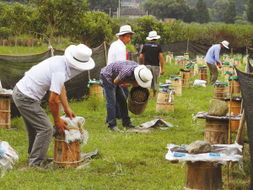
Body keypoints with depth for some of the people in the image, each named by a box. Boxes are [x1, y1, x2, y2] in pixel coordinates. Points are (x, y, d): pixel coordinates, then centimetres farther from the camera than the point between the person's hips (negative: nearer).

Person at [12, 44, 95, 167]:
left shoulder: (60, 60, 3)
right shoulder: (60, 72, -26)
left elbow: (61, 87, 16)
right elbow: (52, 100, -20)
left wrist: (67, 108, 18)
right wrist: (57, 120, -5)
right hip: (27, 99, -10)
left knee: (35, 127, 24)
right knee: (46, 129, -9)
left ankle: (33, 157, 38)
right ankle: (36, 164, -5)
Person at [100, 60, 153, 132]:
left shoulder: (139, 68, -12)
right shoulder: (127, 71, -38)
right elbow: (116, 82, -23)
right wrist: (131, 82, -22)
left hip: (114, 77, 9)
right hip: (107, 76, -9)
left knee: (122, 100, 8)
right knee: (111, 101, -12)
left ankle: (126, 122, 15)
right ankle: (112, 125, -10)